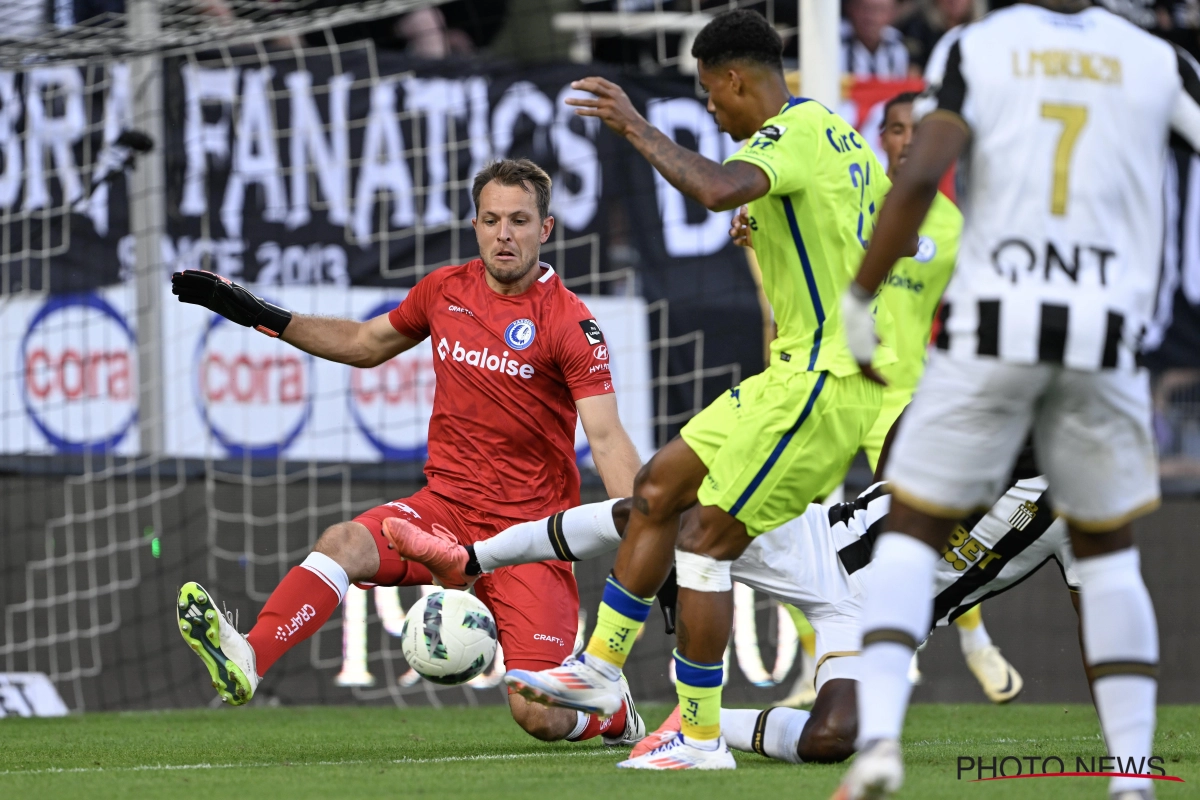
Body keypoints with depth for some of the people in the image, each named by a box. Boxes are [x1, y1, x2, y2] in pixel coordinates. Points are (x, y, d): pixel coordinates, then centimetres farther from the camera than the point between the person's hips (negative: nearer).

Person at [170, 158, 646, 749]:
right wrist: (263, 317, 20)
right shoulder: (446, 290, 7)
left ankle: (611, 710, 21)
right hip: (446, 504, 4)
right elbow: (365, 344, 25)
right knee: (344, 543, -28)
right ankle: (244, 662, -44)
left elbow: (607, 440, -16)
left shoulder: (569, 323, -9)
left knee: (538, 716, -14)